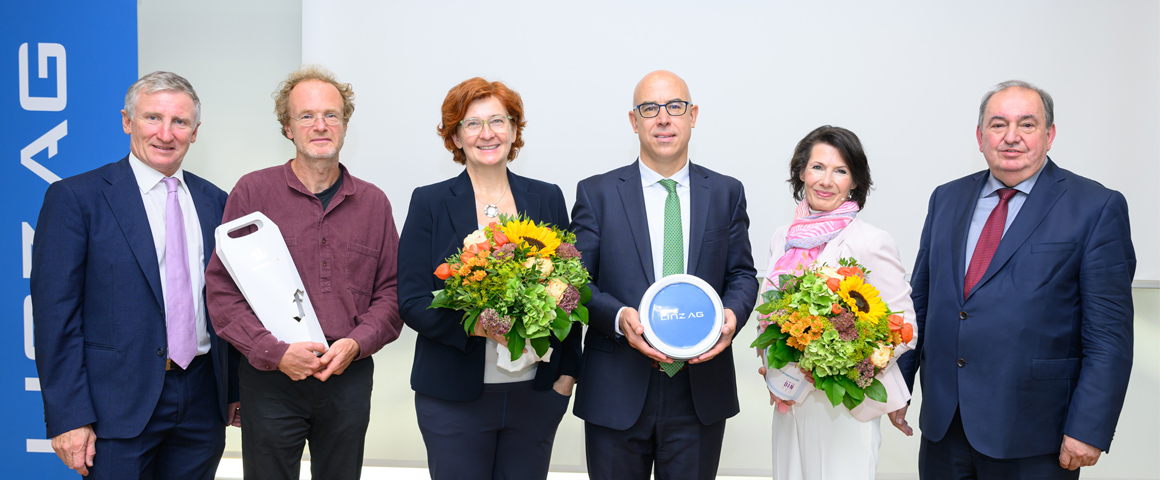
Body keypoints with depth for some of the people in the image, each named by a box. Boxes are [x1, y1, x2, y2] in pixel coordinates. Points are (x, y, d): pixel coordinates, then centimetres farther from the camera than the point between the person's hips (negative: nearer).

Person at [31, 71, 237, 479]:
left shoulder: (214, 201, 9)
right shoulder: (74, 197, -5)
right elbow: (55, 312, -8)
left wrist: (238, 389, 10)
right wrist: (68, 417, -12)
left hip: (204, 400, 4)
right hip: (120, 405, -4)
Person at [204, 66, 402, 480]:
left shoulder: (373, 203, 8)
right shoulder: (252, 192, -1)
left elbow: (390, 292, 8)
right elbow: (221, 289, -5)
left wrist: (356, 343, -9)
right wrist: (275, 352, -15)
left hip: (349, 379, 3)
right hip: (270, 379, -2)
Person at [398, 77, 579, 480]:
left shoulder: (548, 199, 7)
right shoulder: (430, 203, 1)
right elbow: (411, 302, -4)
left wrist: (567, 374, 3)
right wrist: (476, 323, -21)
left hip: (537, 394, 2)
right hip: (454, 397, -2)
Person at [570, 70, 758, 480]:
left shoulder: (727, 193, 7)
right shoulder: (596, 193, 0)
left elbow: (743, 274, 8)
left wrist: (732, 314, -14)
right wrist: (619, 317, -20)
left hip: (701, 396, 2)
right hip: (617, 395, -1)